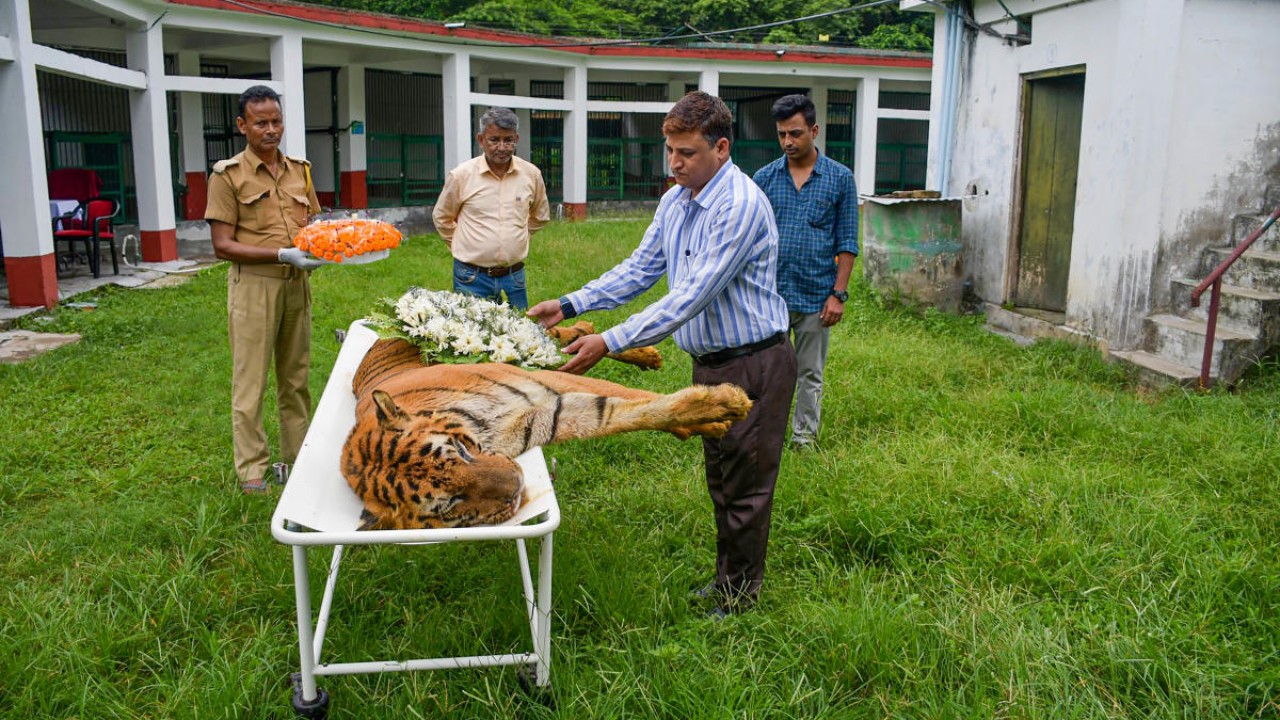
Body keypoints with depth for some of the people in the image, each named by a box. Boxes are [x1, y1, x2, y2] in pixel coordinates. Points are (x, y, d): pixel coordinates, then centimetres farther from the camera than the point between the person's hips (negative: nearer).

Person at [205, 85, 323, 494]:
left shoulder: (299, 170, 10)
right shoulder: (229, 175, -6)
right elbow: (223, 245, -10)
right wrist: (282, 255, -20)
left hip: (296, 284, 5)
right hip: (254, 286, -5)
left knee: (296, 376, 13)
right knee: (251, 381, 0)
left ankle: (297, 454, 25)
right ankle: (252, 468, 10)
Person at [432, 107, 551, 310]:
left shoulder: (531, 174, 1)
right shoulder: (460, 175, -6)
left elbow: (540, 216, 19)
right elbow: (441, 218, 9)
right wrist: (467, 247, 10)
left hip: (514, 277, 2)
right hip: (472, 278, -2)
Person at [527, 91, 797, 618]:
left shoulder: (741, 206, -24)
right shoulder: (675, 201, 5)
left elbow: (693, 296, -29)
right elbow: (641, 268, 12)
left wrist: (610, 342, -31)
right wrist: (569, 305, 1)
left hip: (753, 365, -9)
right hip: (709, 362, 9)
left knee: (745, 486, 4)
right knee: (719, 480, 20)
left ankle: (739, 598, 20)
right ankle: (725, 578, 36)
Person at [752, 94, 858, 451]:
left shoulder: (840, 179, -1)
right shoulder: (764, 177, 2)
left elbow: (847, 243, 0)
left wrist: (838, 293, -7)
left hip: (816, 297, -1)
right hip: (770, 295, 1)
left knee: (810, 374, 11)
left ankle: (804, 438, 25)